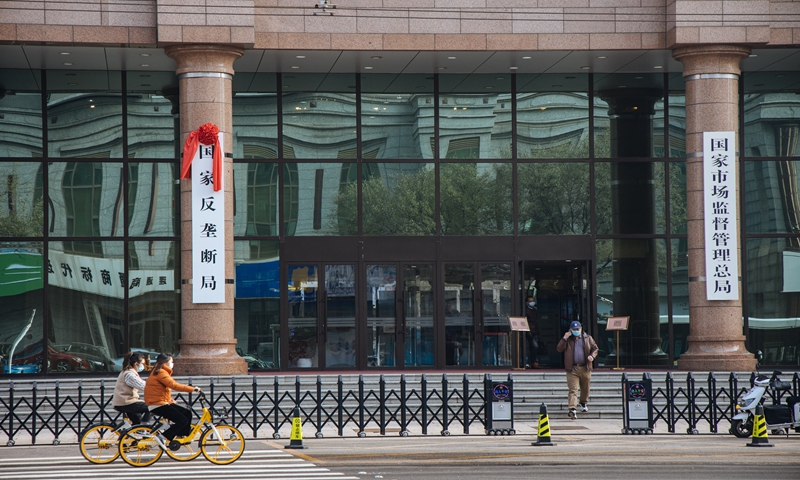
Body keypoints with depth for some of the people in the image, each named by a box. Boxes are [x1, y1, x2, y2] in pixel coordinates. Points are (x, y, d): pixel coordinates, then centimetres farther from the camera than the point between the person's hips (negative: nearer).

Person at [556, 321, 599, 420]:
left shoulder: (587, 338, 9)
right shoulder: (568, 339, 6)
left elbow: (595, 348, 14)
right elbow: (559, 349, -2)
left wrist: (592, 356, -6)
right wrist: (564, 339, -13)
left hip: (585, 368, 3)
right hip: (572, 368, -2)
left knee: (585, 388, 16)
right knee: (573, 389, -12)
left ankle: (583, 402, 44)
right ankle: (573, 409, -22)